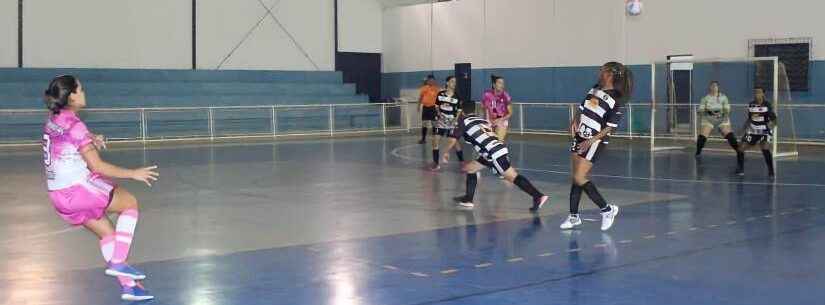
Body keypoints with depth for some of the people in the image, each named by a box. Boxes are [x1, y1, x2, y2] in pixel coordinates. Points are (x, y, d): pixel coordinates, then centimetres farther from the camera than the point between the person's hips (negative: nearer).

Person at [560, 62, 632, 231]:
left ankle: (607, 210, 3)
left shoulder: (615, 100, -14)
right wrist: (575, 122, 1)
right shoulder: (594, 90, 8)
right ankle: (574, 217, 17)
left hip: (595, 142, -8)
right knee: (574, 178, 8)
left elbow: (610, 127, -16)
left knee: (580, 179, -12)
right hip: (580, 138, 8)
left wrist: (591, 141, -22)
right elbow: (582, 109, 20)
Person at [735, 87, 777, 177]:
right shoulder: (751, 105, 1)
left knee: (765, 148, -27)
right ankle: (740, 170, 22)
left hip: (764, 131, -5)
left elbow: (774, 120, -11)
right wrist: (743, 128, 8)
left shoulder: (767, 105, -11)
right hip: (752, 131, 5)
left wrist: (770, 127, -27)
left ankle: (771, 172, -16)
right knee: (740, 149, 0)